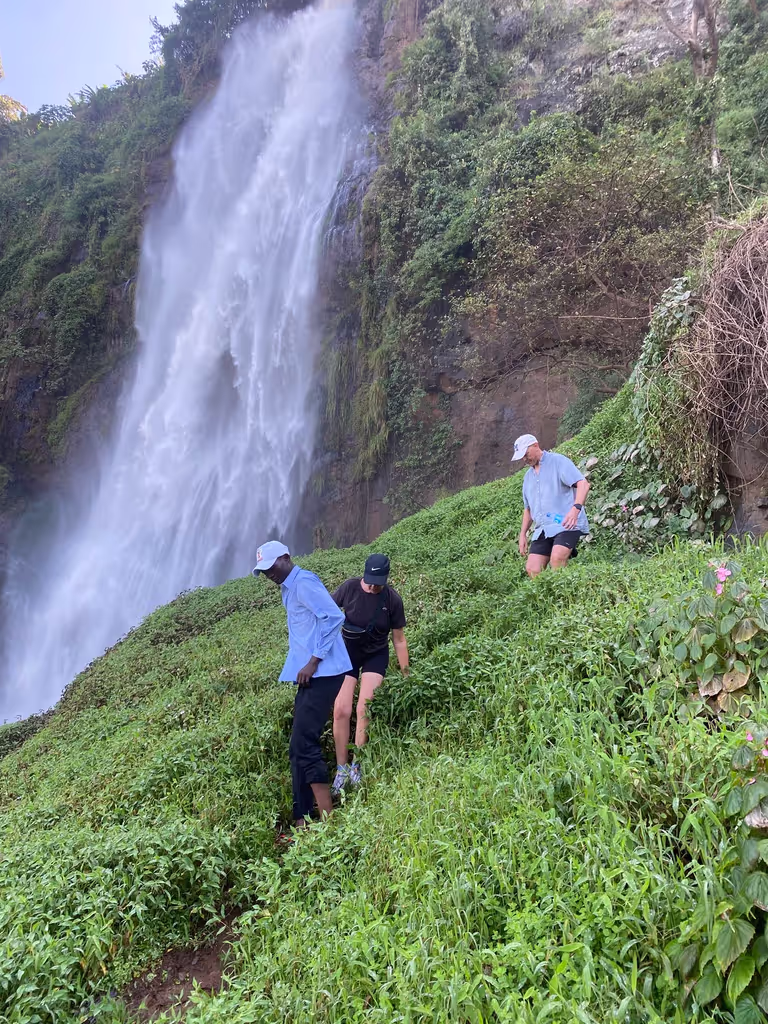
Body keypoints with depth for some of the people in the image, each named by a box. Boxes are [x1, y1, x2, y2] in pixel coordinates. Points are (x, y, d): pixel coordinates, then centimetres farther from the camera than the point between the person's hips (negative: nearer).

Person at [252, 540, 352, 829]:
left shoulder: (303, 583, -11)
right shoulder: (289, 588, 19)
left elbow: (334, 617, -22)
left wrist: (313, 661, -21)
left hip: (321, 674, -11)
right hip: (310, 676, 11)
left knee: (304, 745, -13)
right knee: (299, 748, 9)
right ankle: (302, 823, 13)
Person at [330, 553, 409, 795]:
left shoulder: (392, 599, -17)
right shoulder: (350, 587, -20)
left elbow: (399, 639, -6)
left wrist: (405, 673, -2)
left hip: (376, 656, -1)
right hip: (348, 653, 1)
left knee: (364, 709, -16)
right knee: (341, 710, -7)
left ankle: (357, 766, -1)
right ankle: (341, 770, 5)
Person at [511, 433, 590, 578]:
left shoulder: (557, 461, 1)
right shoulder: (528, 477, 24)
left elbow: (583, 484, -11)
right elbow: (528, 508, 31)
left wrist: (576, 508, -27)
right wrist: (523, 534, 22)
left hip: (566, 524, -7)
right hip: (542, 529, 7)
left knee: (557, 558, -30)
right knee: (532, 569, -7)